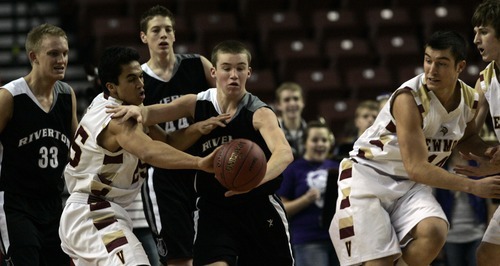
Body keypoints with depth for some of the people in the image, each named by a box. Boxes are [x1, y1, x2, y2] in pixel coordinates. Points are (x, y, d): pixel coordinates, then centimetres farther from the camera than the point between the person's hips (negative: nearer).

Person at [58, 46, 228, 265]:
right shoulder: (118, 120, -19)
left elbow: (166, 143, 12)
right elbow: (149, 151, -41)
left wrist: (198, 129, -7)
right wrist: (200, 163, -54)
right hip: (94, 216, -11)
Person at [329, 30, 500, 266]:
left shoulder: (470, 100, -4)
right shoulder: (409, 98, -25)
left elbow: (466, 138, 20)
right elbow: (417, 168, -28)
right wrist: (474, 187, -30)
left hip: (411, 185, 5)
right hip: (368, 175, -5)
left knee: (434, 233, -26)